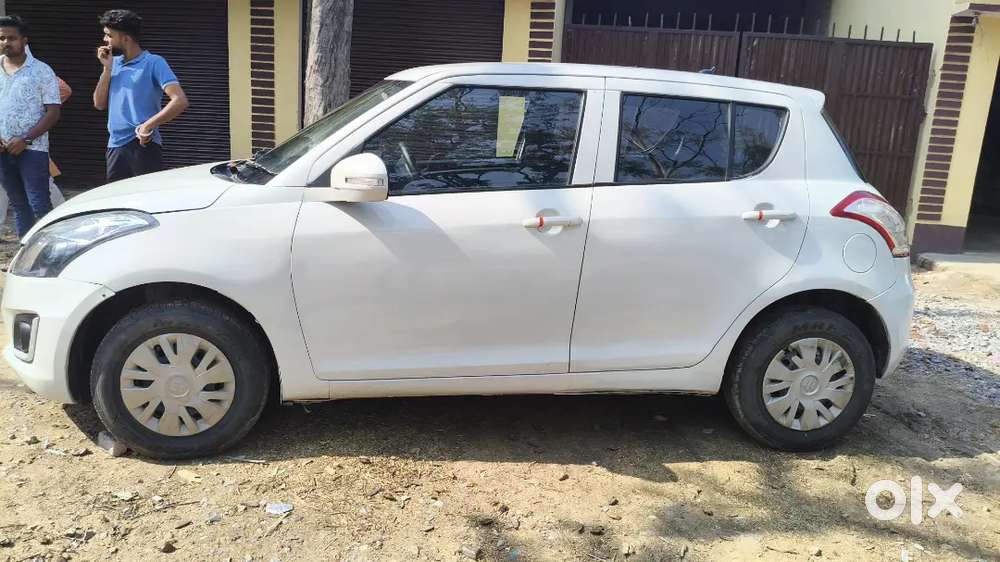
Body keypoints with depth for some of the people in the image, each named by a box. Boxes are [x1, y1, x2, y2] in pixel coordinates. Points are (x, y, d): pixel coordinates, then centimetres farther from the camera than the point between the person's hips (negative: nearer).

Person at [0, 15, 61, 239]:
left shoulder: (41, 71, -2)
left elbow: (53, 112, -6)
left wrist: (25, 139, -14)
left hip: (32, 149, -4)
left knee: (40, 205, -8)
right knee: (19, 204, 10)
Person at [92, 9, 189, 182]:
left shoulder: (153, 63, -7)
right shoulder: (115, 63, 13)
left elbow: (180, 101, -17)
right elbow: (99, 104, 10)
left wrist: (148, 125, -22)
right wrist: (107, 68, 2)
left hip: (143, 146, -6)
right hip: (115, 147, 7)